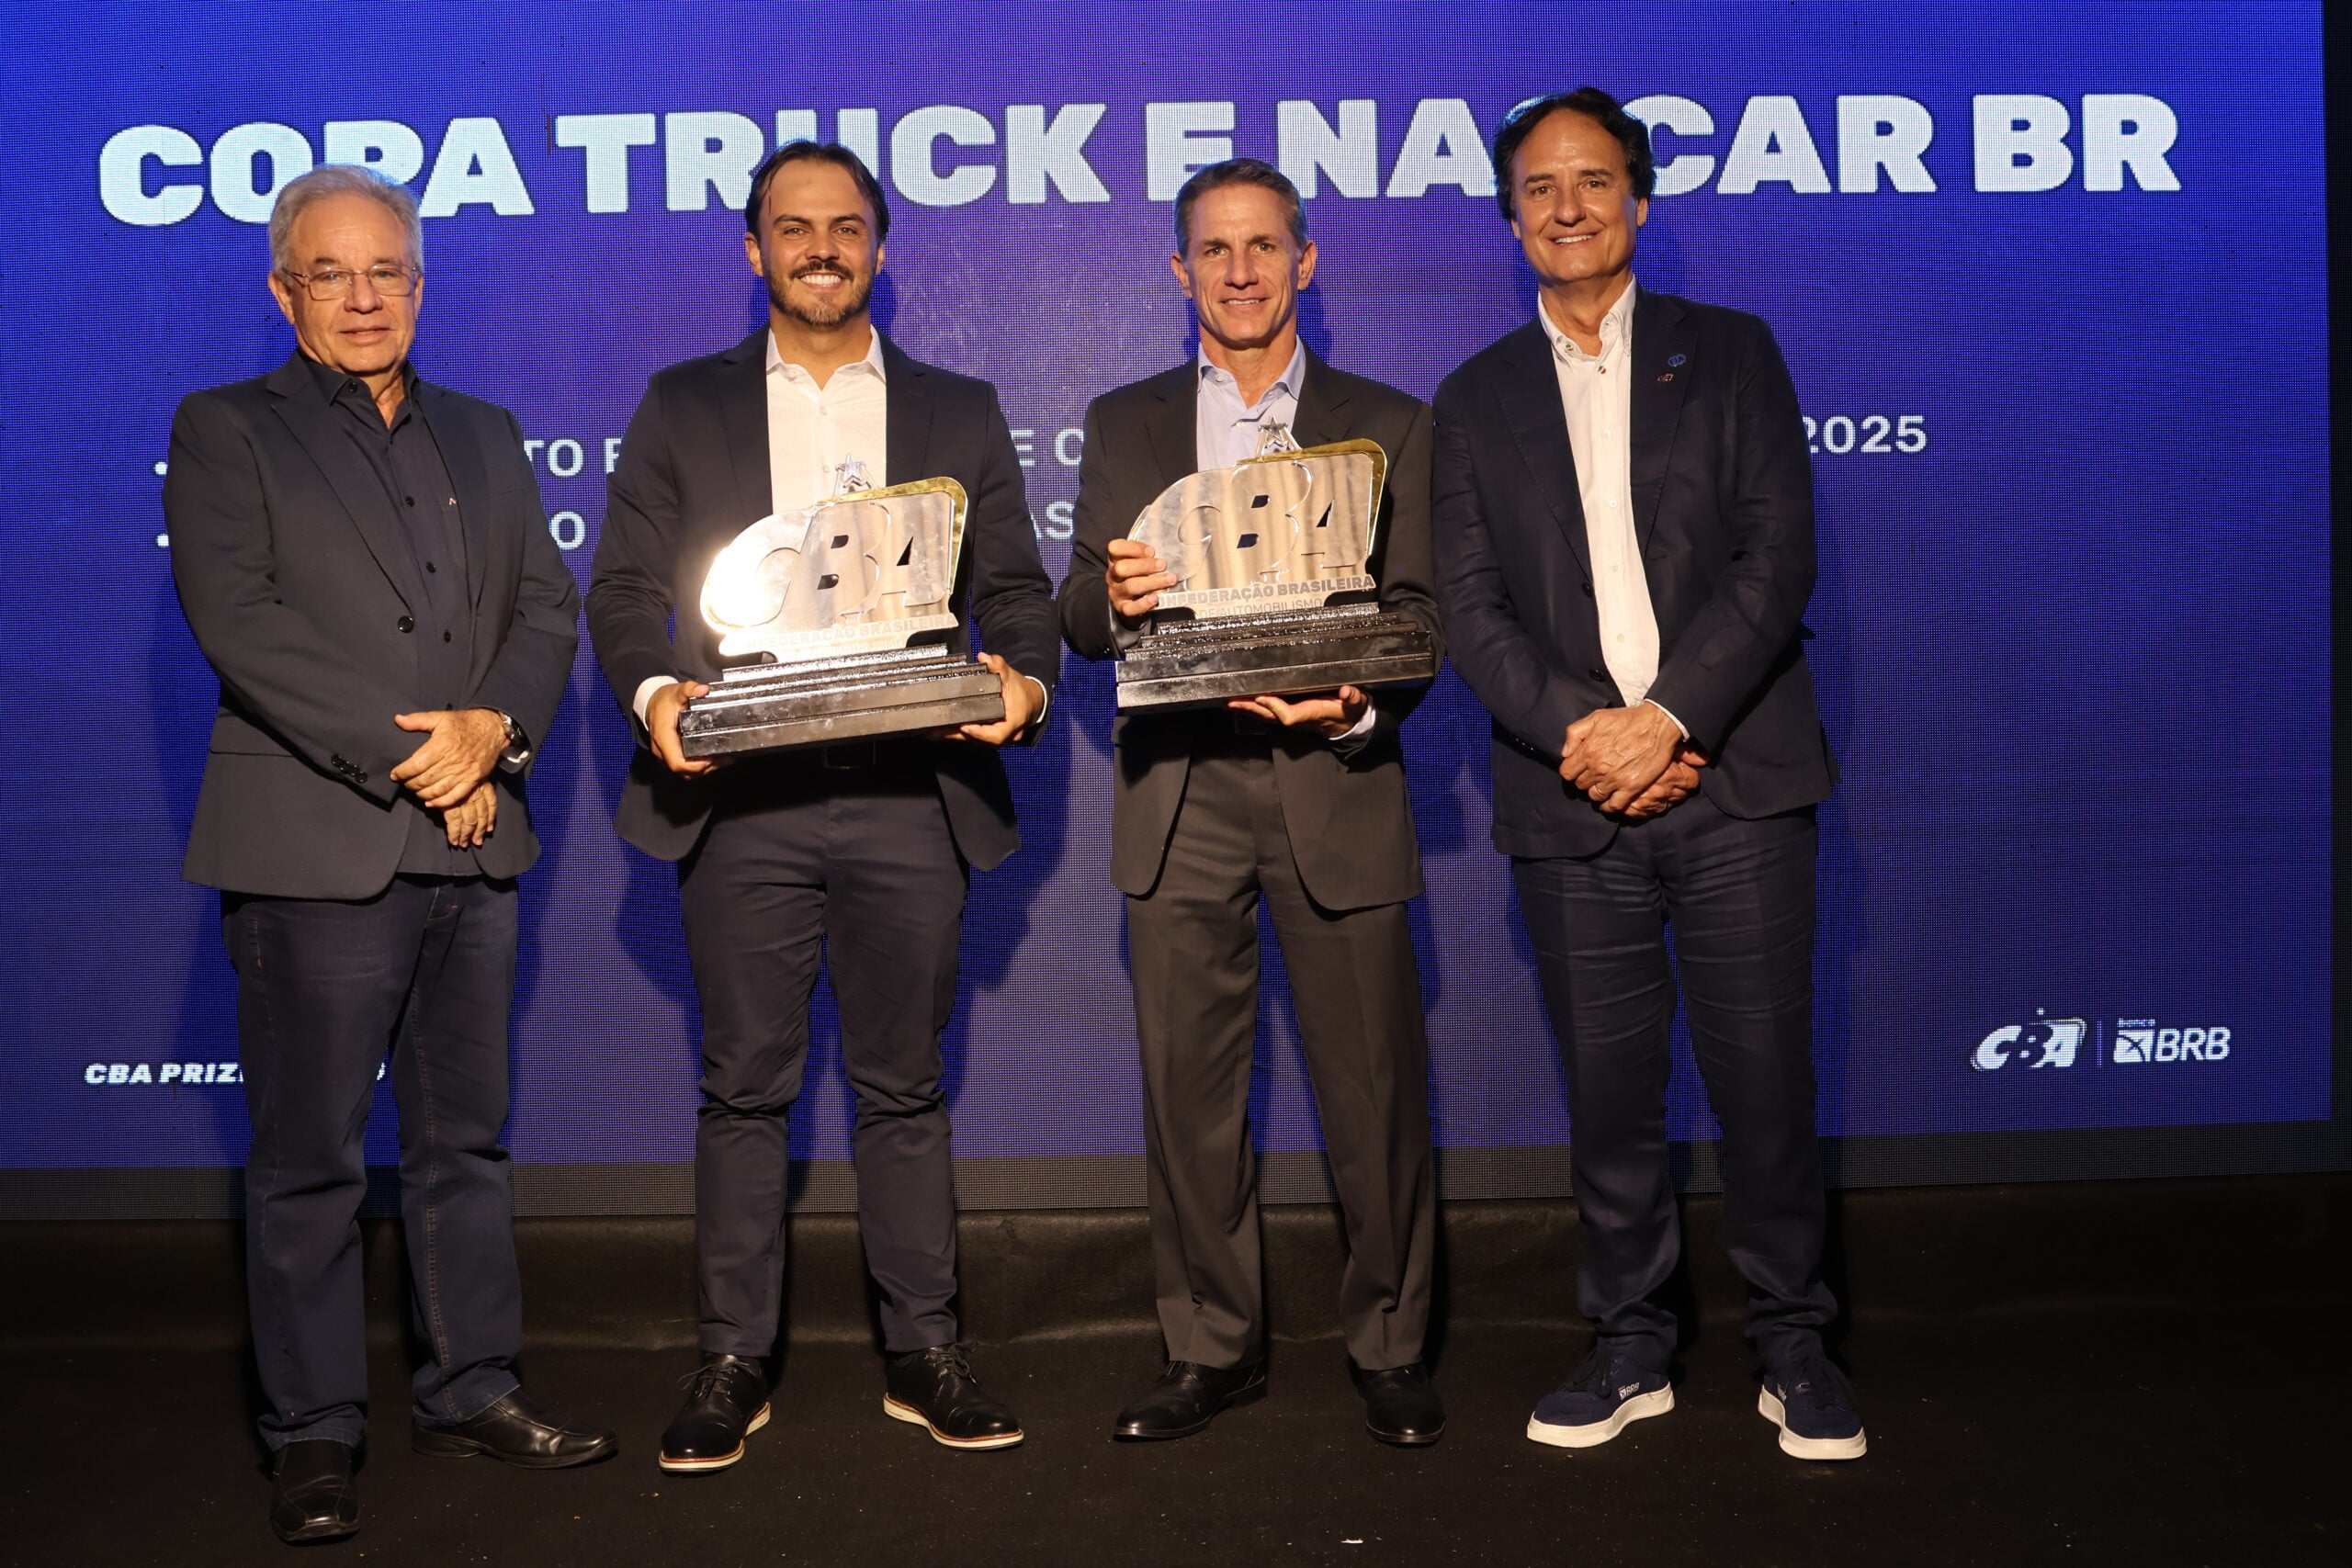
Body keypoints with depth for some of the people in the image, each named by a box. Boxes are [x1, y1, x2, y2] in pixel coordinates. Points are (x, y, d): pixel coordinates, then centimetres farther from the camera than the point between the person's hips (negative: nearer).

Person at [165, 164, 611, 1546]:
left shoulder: (486, 435, 17)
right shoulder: (224, 432, 2)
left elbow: (549, 608, 10)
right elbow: (240, 623, -10)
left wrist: (495, 727, -9)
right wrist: (406, 754, -15)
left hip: (474, 844, 5)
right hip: (315, 847, -5)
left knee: (469, 1139, 12)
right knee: (311, 1160, 2)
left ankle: (475, 1390, 24)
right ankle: (316, 1434, 12)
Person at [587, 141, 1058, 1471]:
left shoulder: (961, 412, 13)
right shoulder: (683, 408, 11)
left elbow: (1016, 587, 8)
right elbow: (623, 585, 5)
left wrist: (1023, 680, -14)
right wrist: (654, 690, -16)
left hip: (910, 796, 1)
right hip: (741, 798, 0)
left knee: (905, 1086, 8)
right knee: (746, 1088, 5)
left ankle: (926, 1353, 18)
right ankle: (734, 1364, 15)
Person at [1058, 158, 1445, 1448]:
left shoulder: (1387, 425, 10)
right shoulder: (1123, 424, 14)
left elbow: (1416, 615, 4)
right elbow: (1077, 616, 8)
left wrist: (1359, 705, -17)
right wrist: (1115, 595, -16)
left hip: (1334, 782, -1)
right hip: (1181, 789, 2)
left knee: (1374, 1082, 0)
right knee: (1187, 1085, 5)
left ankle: (1389, 1347, 16)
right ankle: (1211, 1348, 18)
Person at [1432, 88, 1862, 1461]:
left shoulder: (1732, 354, 9)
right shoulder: (1476, 400, 13)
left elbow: (1779, 553, -2)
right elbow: (1470, 606, 4)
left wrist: (1667, 718, -14)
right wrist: (1580, 733, -12)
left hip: (1734, 777, -1)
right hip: (1574, 791, 2)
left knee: (1767, 1073, 0)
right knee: (1609, 1085, 6)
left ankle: (1795, 1345, 15)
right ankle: (1631, 1348, 19)